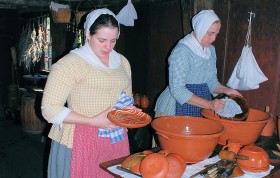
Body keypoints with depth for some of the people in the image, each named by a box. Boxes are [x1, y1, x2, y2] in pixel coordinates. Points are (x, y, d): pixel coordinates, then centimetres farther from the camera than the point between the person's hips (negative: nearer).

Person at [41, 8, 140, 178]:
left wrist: (130, 110, -1)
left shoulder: (122, 62, 8)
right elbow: (50, 109, -15)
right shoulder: (70, 63, -12)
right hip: (81, 141, -5)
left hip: (117, 139, 6)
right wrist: (93, 121, -19)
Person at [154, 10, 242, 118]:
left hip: (202, 109, 7)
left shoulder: (211, 50, 6)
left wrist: (225, 90, -6)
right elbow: (177, 90, -23)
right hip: (177, 109, -6)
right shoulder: (182, 51, -18)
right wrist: (209, 104, -26)